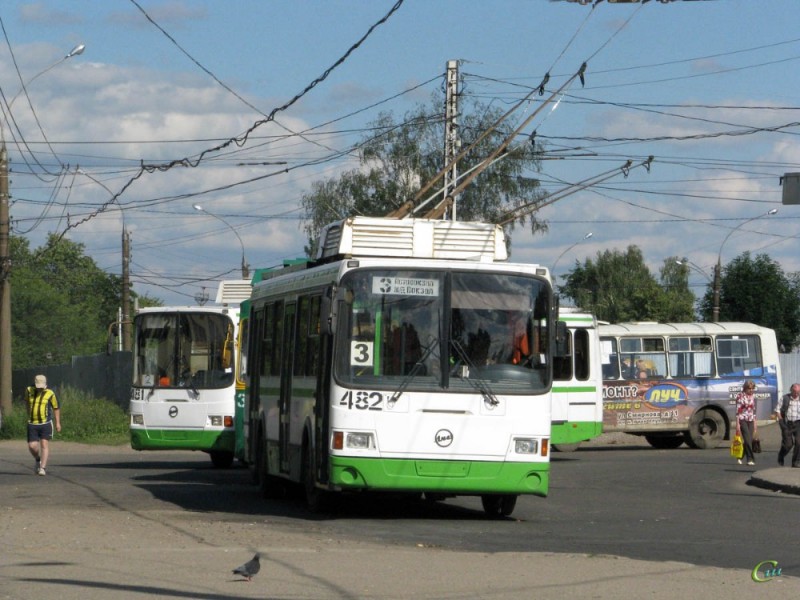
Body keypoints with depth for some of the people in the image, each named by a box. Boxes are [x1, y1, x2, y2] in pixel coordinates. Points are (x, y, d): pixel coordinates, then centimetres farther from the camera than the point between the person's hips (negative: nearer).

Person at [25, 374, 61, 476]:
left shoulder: (50, 394, -6)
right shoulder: (29, 391, 0)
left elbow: (56, 408, 4)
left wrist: (58, 423, -1)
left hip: (45, 424, -2)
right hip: (32, 424, 2)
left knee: (44, 445, -8)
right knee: (32, 446, -4)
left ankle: (42, 468, -8)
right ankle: (38, 460, 27)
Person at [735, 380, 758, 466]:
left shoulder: (752, 396, 11)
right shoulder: (740, 396, -8)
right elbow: (738, 410, -10)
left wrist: (755, 423, 16)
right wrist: (737, 424, -14)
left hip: (750, 421, 6)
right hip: (742, 420, -6)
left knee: (749, 440, 4)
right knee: (748, 440, -12)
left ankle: (740, 457, 20)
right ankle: (751, 459, -9)